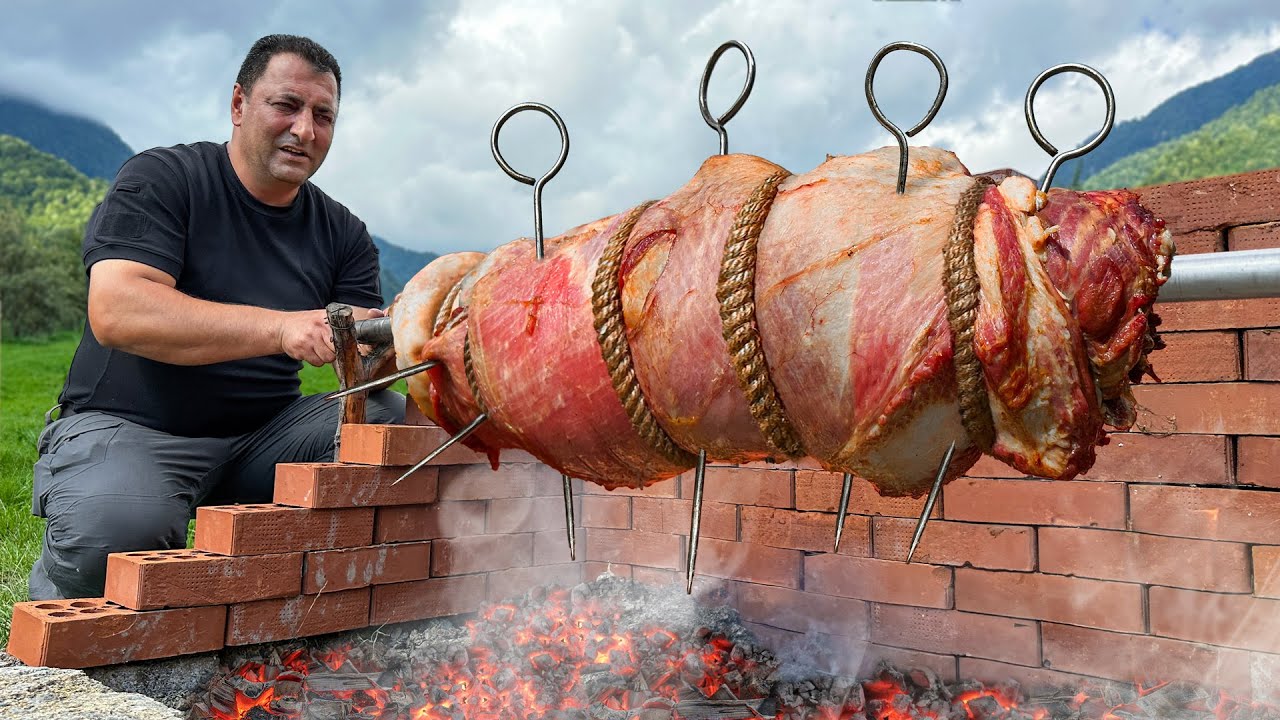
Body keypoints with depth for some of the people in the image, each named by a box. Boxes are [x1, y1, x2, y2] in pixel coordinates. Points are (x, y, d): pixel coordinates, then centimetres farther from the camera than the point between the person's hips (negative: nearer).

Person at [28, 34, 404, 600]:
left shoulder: (342, 234, 8)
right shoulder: (159, 180, -4)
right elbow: (115, 312, -21)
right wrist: (282, 328, -32)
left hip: (264, 436, 4)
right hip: (125, 426, -4)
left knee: (396, 418, -19)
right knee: (115, 527, -35)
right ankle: (62, 594, 4)